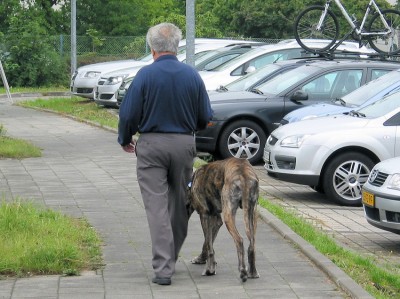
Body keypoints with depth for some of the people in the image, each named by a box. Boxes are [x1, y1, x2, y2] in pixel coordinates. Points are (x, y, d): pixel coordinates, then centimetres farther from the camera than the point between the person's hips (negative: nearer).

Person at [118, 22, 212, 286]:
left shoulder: (146, 75, -11)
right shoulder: (192, 76, -1)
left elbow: (128, 114, -9)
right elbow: (206, 117, 5)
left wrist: (125, 140, 11)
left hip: (152, 146, -3)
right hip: (184, 145, 3)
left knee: (157, 207, -3)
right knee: (179, 205, 16)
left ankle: (163, 267, -10)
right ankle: (172, 259, 29)